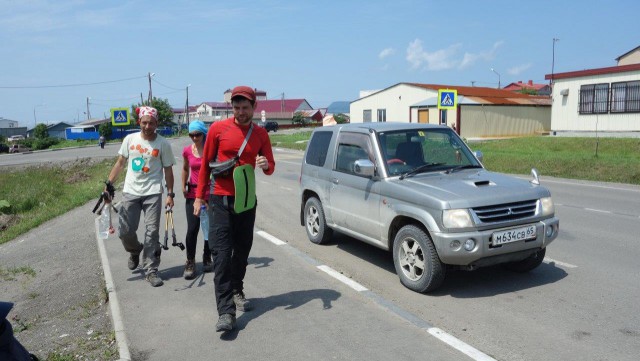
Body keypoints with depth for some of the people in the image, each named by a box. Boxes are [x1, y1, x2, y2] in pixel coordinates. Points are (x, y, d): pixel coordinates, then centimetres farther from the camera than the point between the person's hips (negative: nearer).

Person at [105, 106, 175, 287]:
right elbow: (120, 163, 12)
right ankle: (135, 251, 35)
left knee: (152, 232, -2)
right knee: (125, 231, 1)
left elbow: (168, 170, 1)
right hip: (130, 192, 2)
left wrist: (170, 194, -4)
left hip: (153, 192, -2)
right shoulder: (130, 139, 5)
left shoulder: (163, 144, -1)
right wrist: (109, 184, 4)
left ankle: (151, 270, 8)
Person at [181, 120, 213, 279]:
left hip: (211, 194, -1)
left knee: (210, 228, 8)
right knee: (192, 229, -6)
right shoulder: (187, 151, 3)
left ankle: (207, 258, 26)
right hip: (193, 194, 1)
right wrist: (184, 186, 10)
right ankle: (190, 263, 6)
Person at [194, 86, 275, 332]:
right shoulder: (218, 128, -4)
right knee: (222, 254, -8)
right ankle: (226, 311, -9)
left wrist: (266, 165, -17)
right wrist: (199, 196, 2)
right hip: (220, 200, -3)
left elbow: (270, 168, 8)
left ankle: (237, 291, 35)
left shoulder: (260, 134, 4)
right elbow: (205, 163, 3)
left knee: (242, 251, 13)